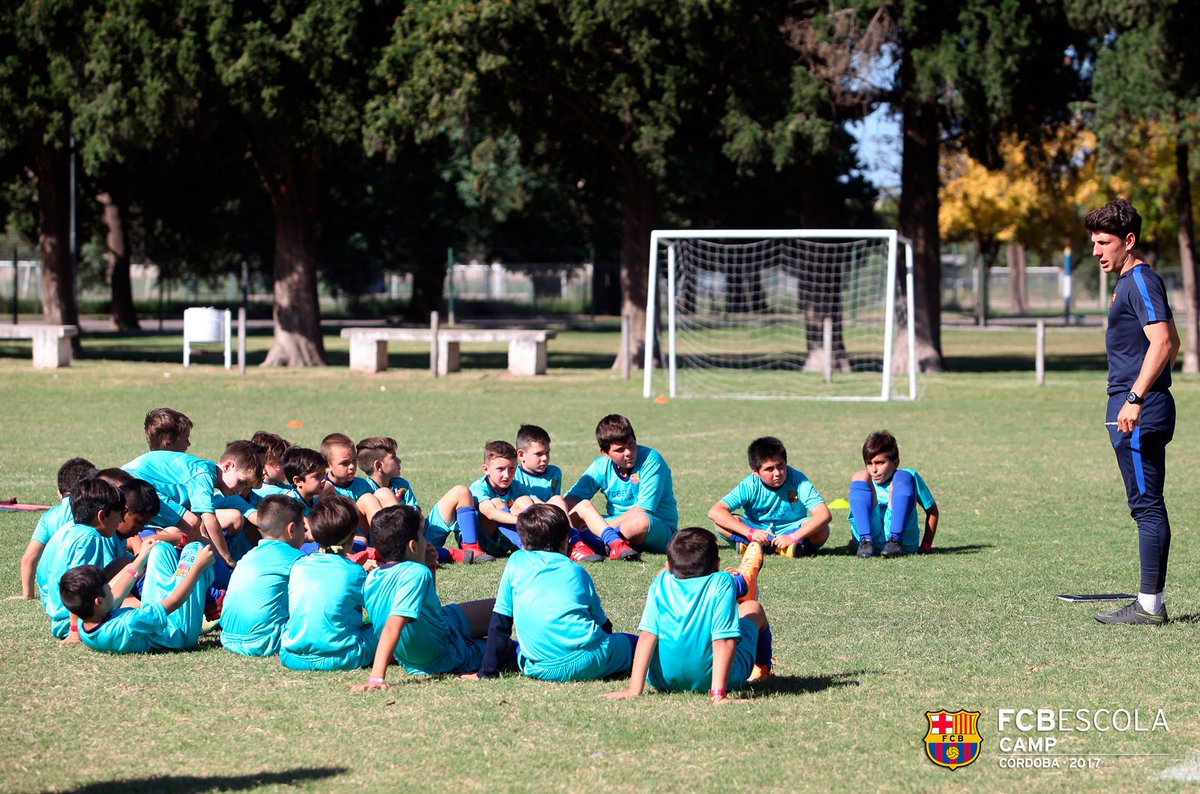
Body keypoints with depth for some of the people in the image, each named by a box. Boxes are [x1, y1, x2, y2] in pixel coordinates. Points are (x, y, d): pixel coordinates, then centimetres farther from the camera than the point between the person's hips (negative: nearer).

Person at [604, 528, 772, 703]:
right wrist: (718, 694, -27)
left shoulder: (661, 583, -8)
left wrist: (634, 689, -16)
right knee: (752, 607, 24)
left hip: (664, 680, 3)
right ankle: (762, 668, 52)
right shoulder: (722, 583, -17)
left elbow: (647, 636, -14)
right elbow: (725, 640, -25)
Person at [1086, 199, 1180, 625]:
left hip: (1139, 413, -11)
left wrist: (1135, 397, -28)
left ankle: (1149, 604, -8)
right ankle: (1150, 601, 14)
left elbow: (1162, 341, -23)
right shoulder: (1130, 282, 19)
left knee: (1147, 505, -9)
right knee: (1147, 506, 11)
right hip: (1137, 409, 11)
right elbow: (1172, 343, 28)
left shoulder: (1141, 282, -12)